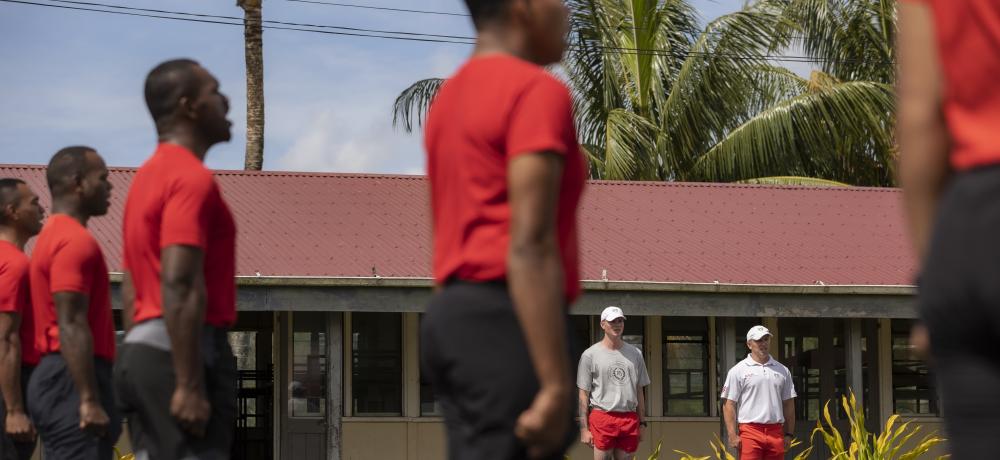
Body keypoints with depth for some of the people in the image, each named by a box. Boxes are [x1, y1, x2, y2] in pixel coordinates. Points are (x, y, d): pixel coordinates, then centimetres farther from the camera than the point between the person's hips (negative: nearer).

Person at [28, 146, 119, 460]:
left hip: (52, 375, 10)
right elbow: (72, 326, -20)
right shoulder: (76, 241, -12)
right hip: (72, 380, -10)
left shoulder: (53, 237, 21)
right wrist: (90, 400, -23)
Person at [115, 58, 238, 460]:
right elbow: (179, 286, -22)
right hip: (182, 351, -10)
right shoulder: (192, 178, -12)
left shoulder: (148, 176, 19)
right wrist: (190, 385, -24)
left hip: (141, 351, 10)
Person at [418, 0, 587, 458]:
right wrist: (558, 386, -22)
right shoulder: (537, 93, -10)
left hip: (456, 323, 10)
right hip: (508, 330, -10)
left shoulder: (450, 100, 20)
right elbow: (531, 246, -19)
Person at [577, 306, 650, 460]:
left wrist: (641, 423, 12)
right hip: (602, 418, -4)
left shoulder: (635, 353, 14)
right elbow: (584, 394, 0)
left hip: (630, 420, 4)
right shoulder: (590, 355, 1)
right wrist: (584, 428, -6)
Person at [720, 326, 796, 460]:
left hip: (776, 432, 4)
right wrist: (733, 435, -12)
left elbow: (788, 404, 17)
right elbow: (729, 405, -3)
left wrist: (789, 434, 10)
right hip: (750, 431, -4)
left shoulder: (782, 371, 14)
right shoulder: (738, 371, 0)